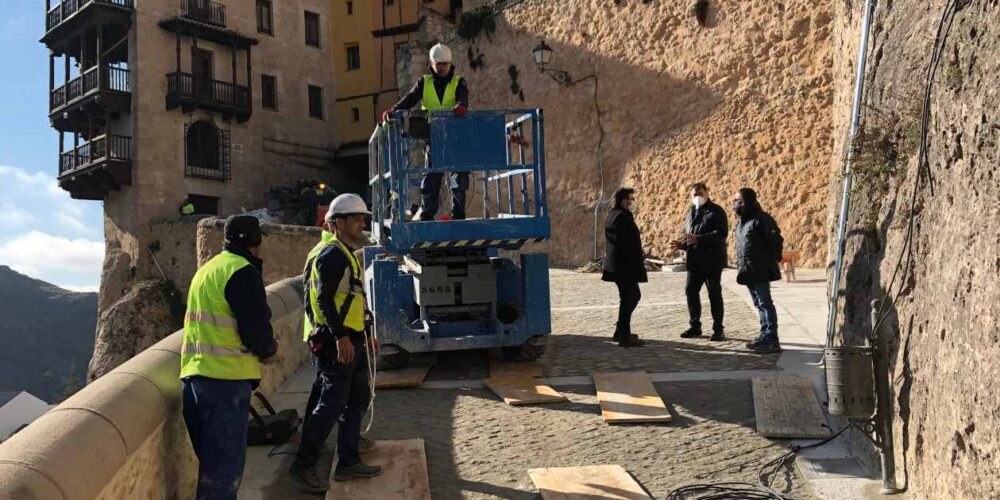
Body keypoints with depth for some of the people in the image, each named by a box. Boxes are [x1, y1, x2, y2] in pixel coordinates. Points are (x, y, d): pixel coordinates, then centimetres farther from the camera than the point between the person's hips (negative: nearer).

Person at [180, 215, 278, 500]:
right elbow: (255, 327, -16)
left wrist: (260, 347, 14)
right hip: (226, 377, -9)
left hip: (194, 373, 9)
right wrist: (269, 350, 5)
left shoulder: (206, 269, 19)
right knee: (225, 465, -4)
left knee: (209, 458, 18)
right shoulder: (242, 271, -10)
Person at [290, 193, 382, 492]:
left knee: (357, 401, 15)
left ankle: (348, 462, 23)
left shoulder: (348, 255, 18)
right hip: (337, 344, -10)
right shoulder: (332, 255, -13)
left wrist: (365, 336, 24)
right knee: (331, 405, -7)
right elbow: (325, 300, -22)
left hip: (352, 342, 10)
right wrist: (341, 337, -27)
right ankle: (303, 466, 4)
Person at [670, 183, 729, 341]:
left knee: (714, 294, -1)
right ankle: (695, 326, 19)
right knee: (691, 291, 7)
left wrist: (698, 238, -27)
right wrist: (681, 244, 4)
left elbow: (722, 233, -20)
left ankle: (718, 329, 7)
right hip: (694, 261, 7)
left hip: (712, 261, -7)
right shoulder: (691, 212, 17)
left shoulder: (716, 211, -7)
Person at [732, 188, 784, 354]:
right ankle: (765, 337, 23)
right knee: (760, 304, 15)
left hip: (760, 271, -9)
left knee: (765, 304, -7)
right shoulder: (742, 222, 15)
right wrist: (741, 267, 15)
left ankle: (772, 341, -5)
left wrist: (773, 260, -10)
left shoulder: (761, 219, -13)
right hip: (748, 272, 9)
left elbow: (775, 240, -15)